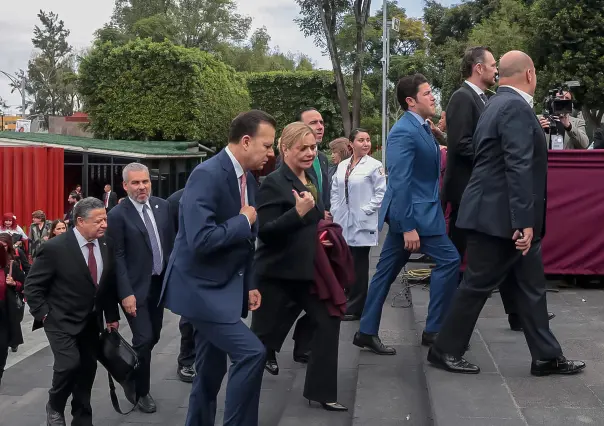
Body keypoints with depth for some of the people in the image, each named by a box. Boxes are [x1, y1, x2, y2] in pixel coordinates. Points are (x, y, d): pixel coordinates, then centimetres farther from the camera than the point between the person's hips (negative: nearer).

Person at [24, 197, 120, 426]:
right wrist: (44, 315, -15)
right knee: (70, 364, -19)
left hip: (91, 321, 5)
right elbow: (32, 285, -11)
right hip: (62, 321, -5)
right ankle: (55, 407, 9)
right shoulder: (55, 247, -19)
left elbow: (109, 284, 9)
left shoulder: (106, 245, -3)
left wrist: (112, 315, 7)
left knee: (87, 369, 9)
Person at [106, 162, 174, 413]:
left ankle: (132, 376, 37)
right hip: (136, 287, -5)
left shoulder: (163, 206, 3)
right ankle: (141, 392, 14)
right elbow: (117, 258, -13)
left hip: (160, 283, 5)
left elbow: (171, 243, 10)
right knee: (143, 339, -6)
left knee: (153, 337, 13)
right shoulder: (117, 215, -12)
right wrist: (126, 293, -17)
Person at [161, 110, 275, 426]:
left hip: (224, 288, 9)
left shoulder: (248, 179, 8)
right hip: (201, 288, -9)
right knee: (251, 352, -17)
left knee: (211, 371, 15)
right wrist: (243, 221, -19)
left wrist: (249, 284, 13)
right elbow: (200, 240, -31)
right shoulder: (207, 175, -21)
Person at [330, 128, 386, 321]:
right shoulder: (342, 165, 10)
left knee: (359, 265, 1)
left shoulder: (374, 165, -6)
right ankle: (347, 302, 22)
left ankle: (355, 307, 10)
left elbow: (381, 193, -10)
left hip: (362, 223, -5)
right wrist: (335, 211, 6)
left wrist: (366, 210, -14)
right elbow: (334, 191, 16)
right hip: (343, 222, 5)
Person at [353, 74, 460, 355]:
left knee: (387, 270, 10)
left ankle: (367, 332, 17)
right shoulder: (403, 132, -18)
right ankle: (434, 330, 4)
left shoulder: (421, 127, 12)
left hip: (416, 210, 9)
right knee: (448, 260, -5)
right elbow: (400, 183, -23)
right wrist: (408, 226, -25)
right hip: (414, 212, -9)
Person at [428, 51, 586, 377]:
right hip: (500, 217, -10)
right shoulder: (516, 108, -18)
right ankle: (445, 350, 13)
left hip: (500, 215, 10)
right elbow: (519, 167, -25)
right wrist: (524, 221, -27)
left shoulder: (499, 104, 15)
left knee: (531, 286, 11)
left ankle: (546, 356, 16)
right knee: (477, 285, 1)